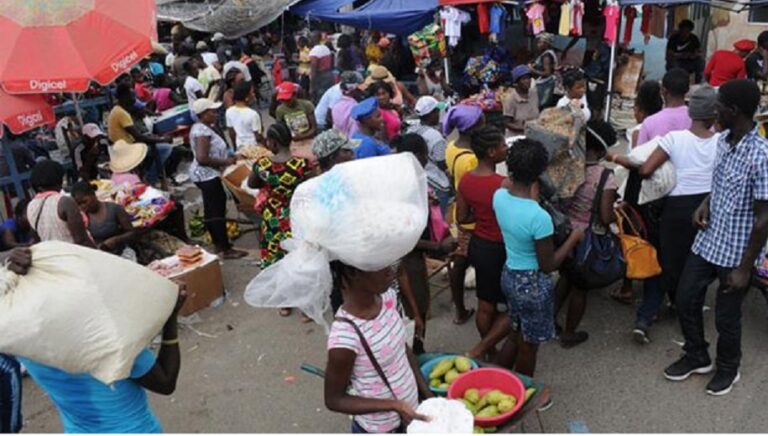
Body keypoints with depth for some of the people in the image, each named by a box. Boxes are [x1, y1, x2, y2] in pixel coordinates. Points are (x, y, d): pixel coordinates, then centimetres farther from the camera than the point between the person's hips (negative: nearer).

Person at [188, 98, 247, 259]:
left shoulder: (203, 127, 10)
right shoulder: (202, 131, -22)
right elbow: (201, 158, -29)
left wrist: (227, 158, 4)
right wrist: (225, 162, -22)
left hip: (206, 174, 11)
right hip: (207, 175, -11)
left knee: (212, 209, 17)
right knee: (217, 211, -6)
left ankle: (218, 243, 28)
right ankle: (225, 249, 0)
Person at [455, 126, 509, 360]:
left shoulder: (465, 180, -4)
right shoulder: (503, 184, -26)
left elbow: (462, 218, 5)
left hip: (477, 245, 7)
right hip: (500, 250, -7)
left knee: (486, 307, 21)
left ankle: (491, 352, 38)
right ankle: (477, 351, 6)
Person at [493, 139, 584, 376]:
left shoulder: (499, 196, -10)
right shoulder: (539, 217, -30)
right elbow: (548, 266, -19)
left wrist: (530, 197, 5)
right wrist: (573, 238, -9)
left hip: (508, 276, 7)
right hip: (533, 285, -7)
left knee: (515, 335, 27)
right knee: (528, 345, 16)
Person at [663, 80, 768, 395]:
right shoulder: (723, 140, -1)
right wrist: (706, 203, -4)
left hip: (735, 253, -7)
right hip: (707, 242, 7)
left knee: (726, 317, 12)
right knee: (686, 300, 16)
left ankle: (727, 368, 40)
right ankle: (697, 357, 40)